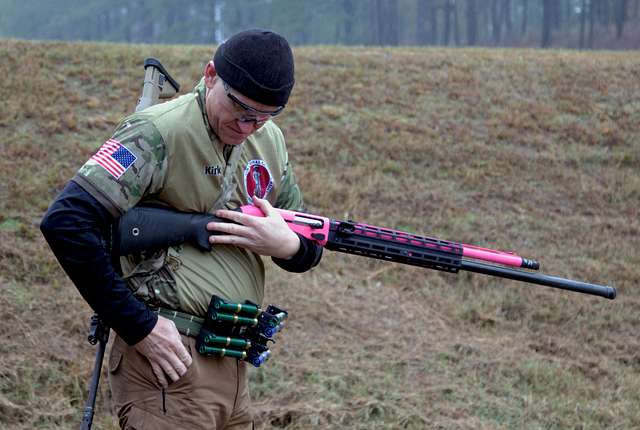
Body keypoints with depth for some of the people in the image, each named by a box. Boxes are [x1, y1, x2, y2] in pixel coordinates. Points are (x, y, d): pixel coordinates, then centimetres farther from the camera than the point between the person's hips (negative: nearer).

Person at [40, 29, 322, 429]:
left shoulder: (269, 141, 10)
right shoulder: (160, 133, -13)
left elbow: (310, 248, 17)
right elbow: (65, 222, -22)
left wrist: (287, 244, -8)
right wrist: (139, 326, -20)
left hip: (233, 366, 8)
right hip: (169, 355, -7)